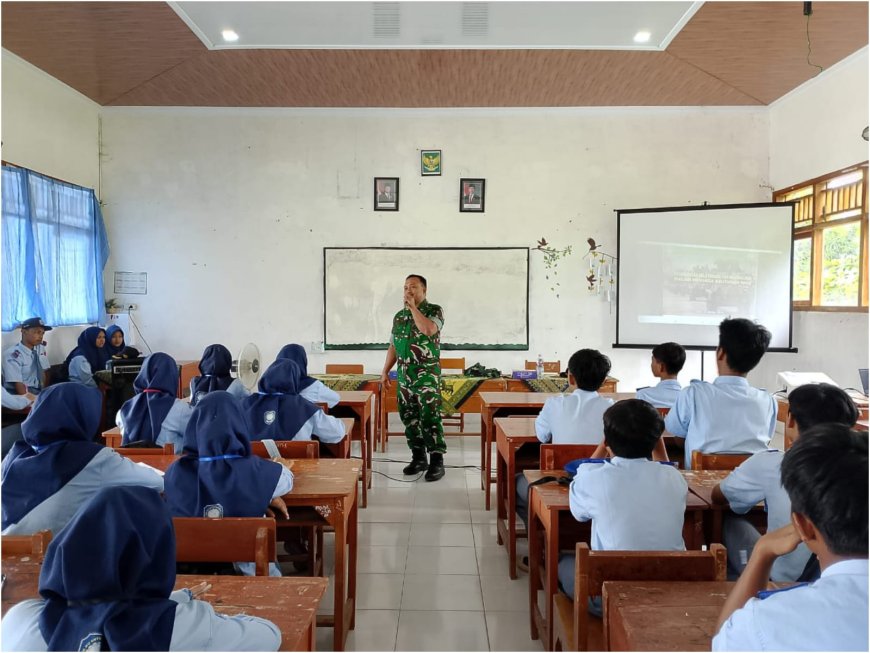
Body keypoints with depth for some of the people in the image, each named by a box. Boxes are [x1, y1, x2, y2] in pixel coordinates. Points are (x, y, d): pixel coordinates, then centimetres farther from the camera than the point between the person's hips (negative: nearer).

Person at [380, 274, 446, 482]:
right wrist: (385, 371, 13)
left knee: (430, 418, -8)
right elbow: (393, 346, 18)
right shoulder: (399, 316, 14)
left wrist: (413, 307, -15)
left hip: (427, 375, -6)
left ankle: (437, 461, -2)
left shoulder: (434, 310, -3)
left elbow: (429, 329, -24)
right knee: (409, 417, 8)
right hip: (404, 375, 6)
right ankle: (418, 458, 19)